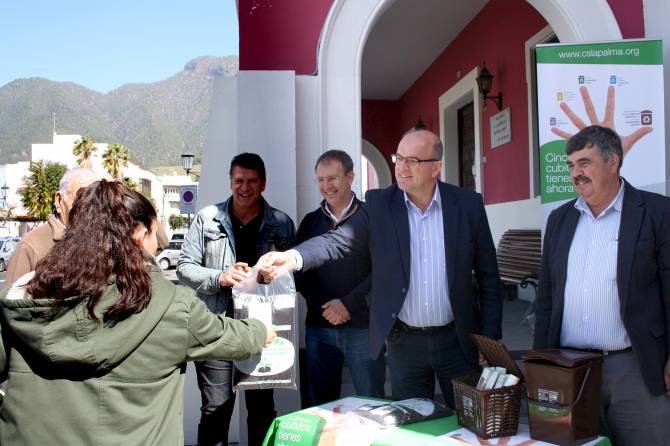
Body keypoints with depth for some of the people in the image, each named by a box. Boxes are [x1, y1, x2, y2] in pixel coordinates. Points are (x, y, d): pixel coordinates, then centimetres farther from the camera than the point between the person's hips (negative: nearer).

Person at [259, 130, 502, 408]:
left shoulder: (468, 205, -5)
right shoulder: (379, 204, -4)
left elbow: (489, 278, 0)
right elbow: (340, 240, -16)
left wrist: (490, 343, -2)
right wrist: (293, 257, -35)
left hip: (458, 340, 0)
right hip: (404, 342, 1)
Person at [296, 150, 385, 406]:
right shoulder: (310, 222, 11)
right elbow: (300, 272, 8)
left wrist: (348, 304, -13)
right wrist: (323, 307, -6)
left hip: (363, 327, -3)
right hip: (318, 327, 3)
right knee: (321, 404, 11)